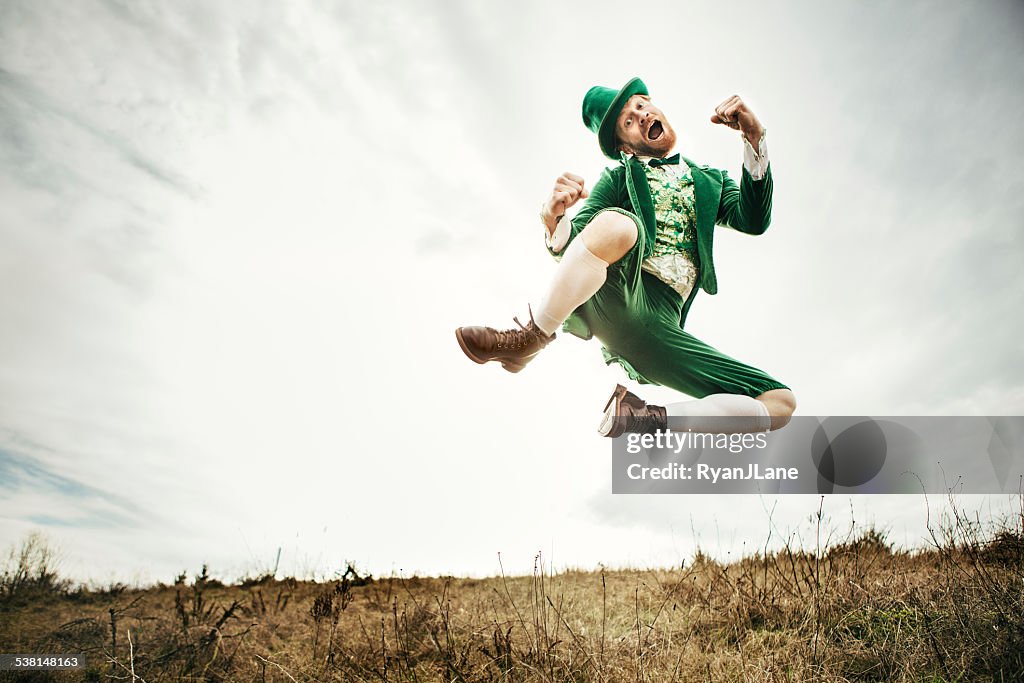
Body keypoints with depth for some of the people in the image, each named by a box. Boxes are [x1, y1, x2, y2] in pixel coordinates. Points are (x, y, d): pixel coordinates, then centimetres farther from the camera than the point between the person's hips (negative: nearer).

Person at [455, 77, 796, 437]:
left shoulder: (711, 182, 26)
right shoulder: (618, 178, 18)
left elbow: (753, 221, 5)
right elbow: (569, 247, 3)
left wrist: (755, 138, -5)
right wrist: (553, 216, -21)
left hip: (660, 324, 3)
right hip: (612, 297, -2)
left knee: (781, 402, -8)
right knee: (615, 222, -36)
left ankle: (648, 418, -8)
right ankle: (531, 339, -20)